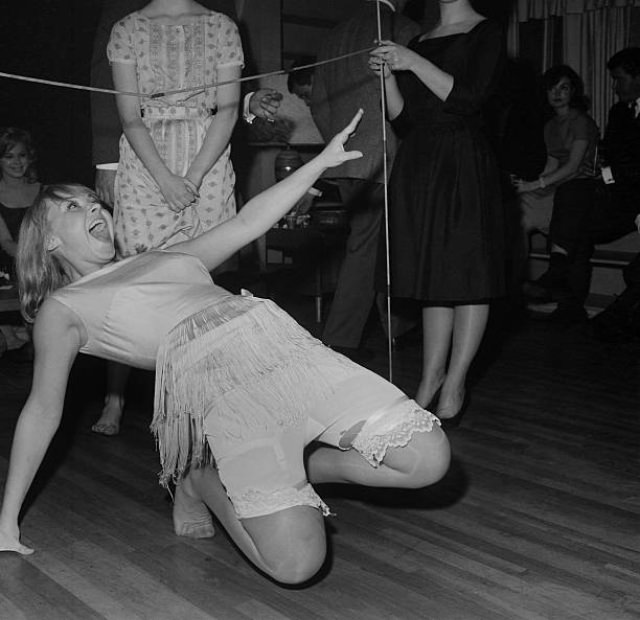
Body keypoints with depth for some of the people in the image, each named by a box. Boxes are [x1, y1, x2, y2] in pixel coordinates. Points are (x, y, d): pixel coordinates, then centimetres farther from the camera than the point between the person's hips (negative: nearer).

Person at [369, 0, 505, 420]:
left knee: (468, 273, -3)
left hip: (464, 168, -5)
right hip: (418, 165, 6)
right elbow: (403, 121, 13)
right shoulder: (418, 42, 18)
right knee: (434, 276, 8)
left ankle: (455, 381, 4)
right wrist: (388, 76, -3)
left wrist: (414, 63, -17)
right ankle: (432, 376, 14)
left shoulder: (486, 34, 1)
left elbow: (468, 100, -14)